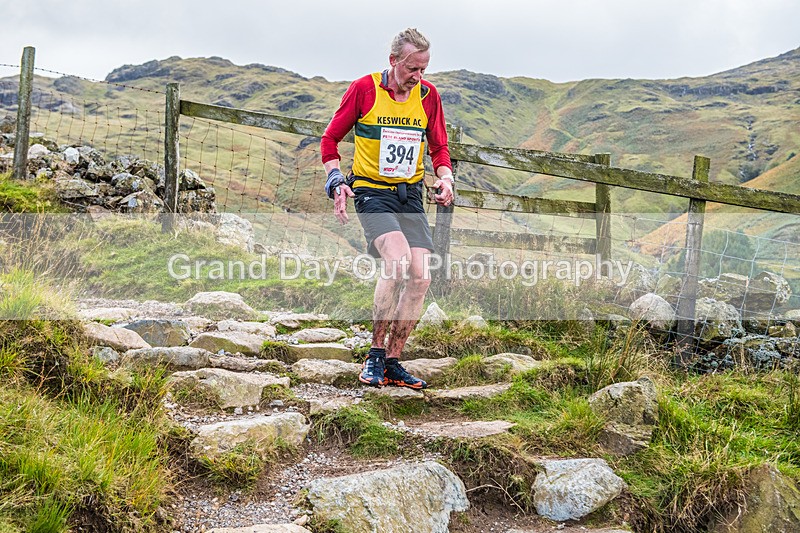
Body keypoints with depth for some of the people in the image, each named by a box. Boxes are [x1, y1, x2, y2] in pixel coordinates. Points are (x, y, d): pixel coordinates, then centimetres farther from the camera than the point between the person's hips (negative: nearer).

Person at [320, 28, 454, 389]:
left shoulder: (428, 95, 5)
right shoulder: (364, 88, -6)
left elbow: (439, 147, 17)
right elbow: (330, 139, 2)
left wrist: (445, 178, -2)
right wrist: (336, 182, -12)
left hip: (410, 195, 5)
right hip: (371, 191, -5)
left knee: (420, 278, -6)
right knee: (399, 260, -27)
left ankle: (392, 363, 8)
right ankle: (375, 354, -13)